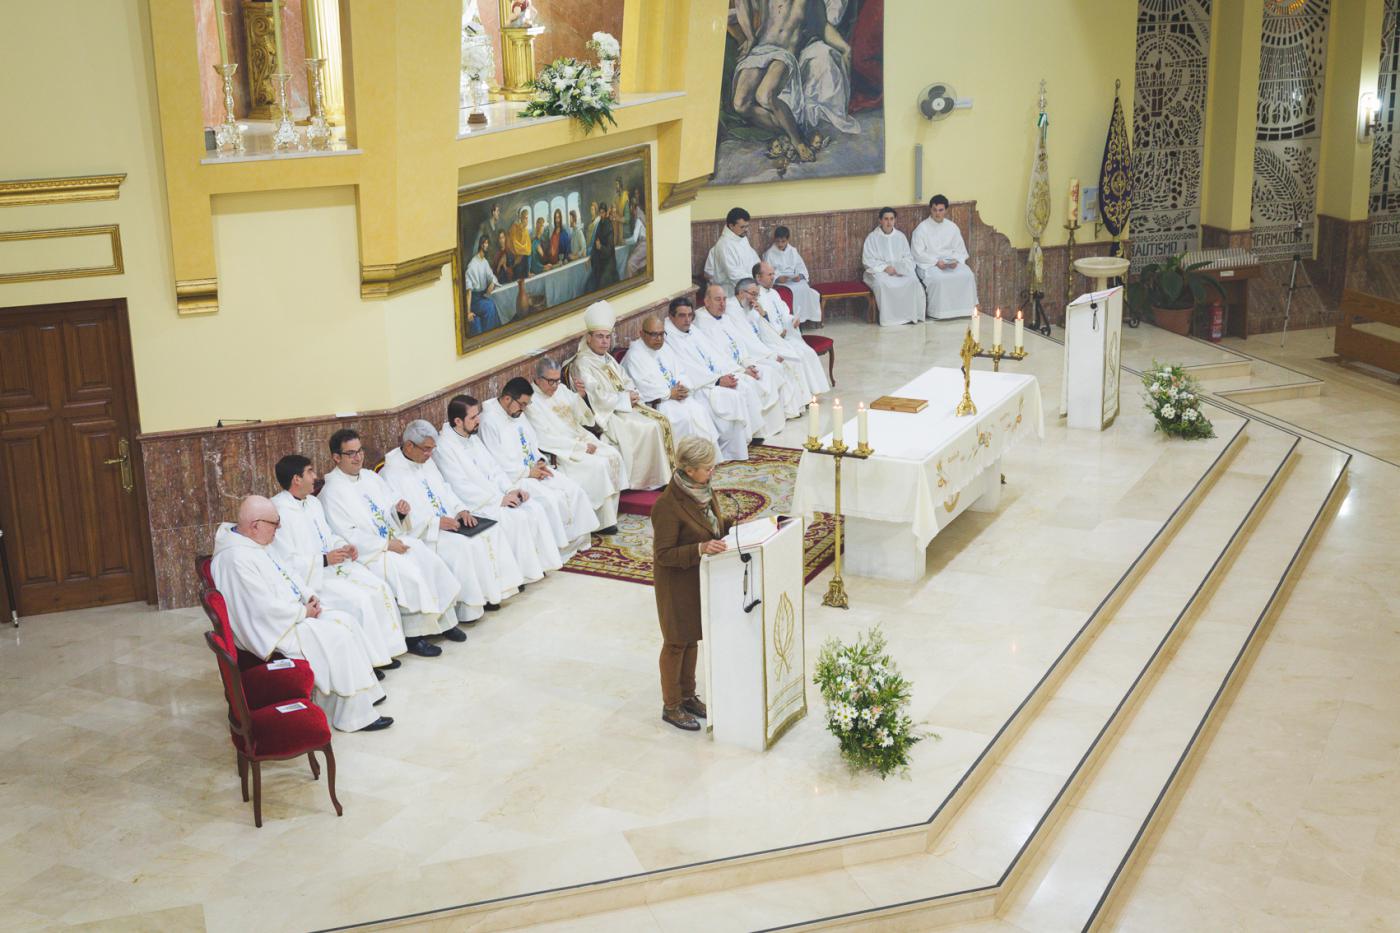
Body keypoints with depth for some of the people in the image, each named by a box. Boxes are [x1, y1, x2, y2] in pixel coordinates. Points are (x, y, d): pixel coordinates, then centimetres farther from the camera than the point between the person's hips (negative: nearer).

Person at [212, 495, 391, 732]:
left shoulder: (252, 543, 6)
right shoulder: (237, 558, -27)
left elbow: (283, 576, 20)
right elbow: (267, 608, -27)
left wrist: (307, 596, 5)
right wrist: (304, 612, -14)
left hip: (292, 613, 10)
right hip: (273, 631, -10)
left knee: (345, 622, 2)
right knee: (338, 639, -15)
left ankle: (362, 693, 10)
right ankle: (355, 716, -5)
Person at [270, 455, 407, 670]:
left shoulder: (313, 502, 13)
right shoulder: (279, 512, -17)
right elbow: (286, 562, -20)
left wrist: (344, 546, 4)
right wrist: (324, 560, -22)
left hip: (333, 563, 9)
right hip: (308, 577, -9)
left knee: (379, 588, -8)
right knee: (357, 599, -25)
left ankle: (383, 650, -3)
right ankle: (365, 659, -13)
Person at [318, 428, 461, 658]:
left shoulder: (371, 477, 15)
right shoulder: (332, 491, -9)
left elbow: (390, 508, 22)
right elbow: (348, 535, -15)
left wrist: (399, 508, -4)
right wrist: (387, 545, -19)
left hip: (393, 539, 7)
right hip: (366, 552, -7)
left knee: (431, 562, -16)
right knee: (408, 573, -28)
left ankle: (443, 619, -6)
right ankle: (414, 636, -19)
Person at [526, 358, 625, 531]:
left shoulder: (561, 389, 10)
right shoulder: (532, 402, -13)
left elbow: (582, 417, 10)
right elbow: (546, 440, -18)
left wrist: (580, 395, -9)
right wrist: (581, 446, -19)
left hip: (581, 438, 8)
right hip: (560, 451, -8)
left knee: (614, 455, -12)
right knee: (599, 465, -24)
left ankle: (608, 515, -6)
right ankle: (604, 521, -12)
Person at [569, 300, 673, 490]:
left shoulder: (608, 359, 16)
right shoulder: (582, 364, -14)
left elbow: (627, 382, 19)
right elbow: (599, 398, -21)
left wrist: (633, 393, -5)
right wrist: (625, 398, -12)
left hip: (625, 405, 9)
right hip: (607, 414, -9)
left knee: (662, 421, -8)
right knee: (649, 428, -21)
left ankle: (669, 471, -6)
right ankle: (652, 480, -12)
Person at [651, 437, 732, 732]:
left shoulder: (704, 488, -5)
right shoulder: (668, 504, -29)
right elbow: (663, 554, -25)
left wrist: (728, 521, -6)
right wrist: (700, 549, -35)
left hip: (701, 577, 7)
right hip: (677, 582, -7)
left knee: (692, 638, 20)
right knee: (676, 642, 8)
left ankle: (688, 696, 37)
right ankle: (671, 707, 24)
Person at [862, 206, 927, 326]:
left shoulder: (900, 236, 14)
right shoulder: (872, 238, 3)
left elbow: (908, 257, 12)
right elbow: (867, 260, -4)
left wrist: (901, 267, -11)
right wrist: (885, 267, -18)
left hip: (900, 270, 3)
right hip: (879, 271, -3)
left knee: (912, 281, -30)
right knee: (882, 283, -38)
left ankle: (910, 315, -21)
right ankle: (888, 317, -29)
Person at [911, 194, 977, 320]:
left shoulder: (952, 227, 8)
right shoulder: (922, 228, -5)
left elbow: (960, 249, 10)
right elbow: (917, 253, -9)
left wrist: (956, 260, -12)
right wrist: (936, 262, -19)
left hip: (950, 261, 4)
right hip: (929, 264, -4)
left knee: (967, 275, -23)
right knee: (939, 279, -35)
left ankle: (965, 309, -13)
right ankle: (938, 312, -23)